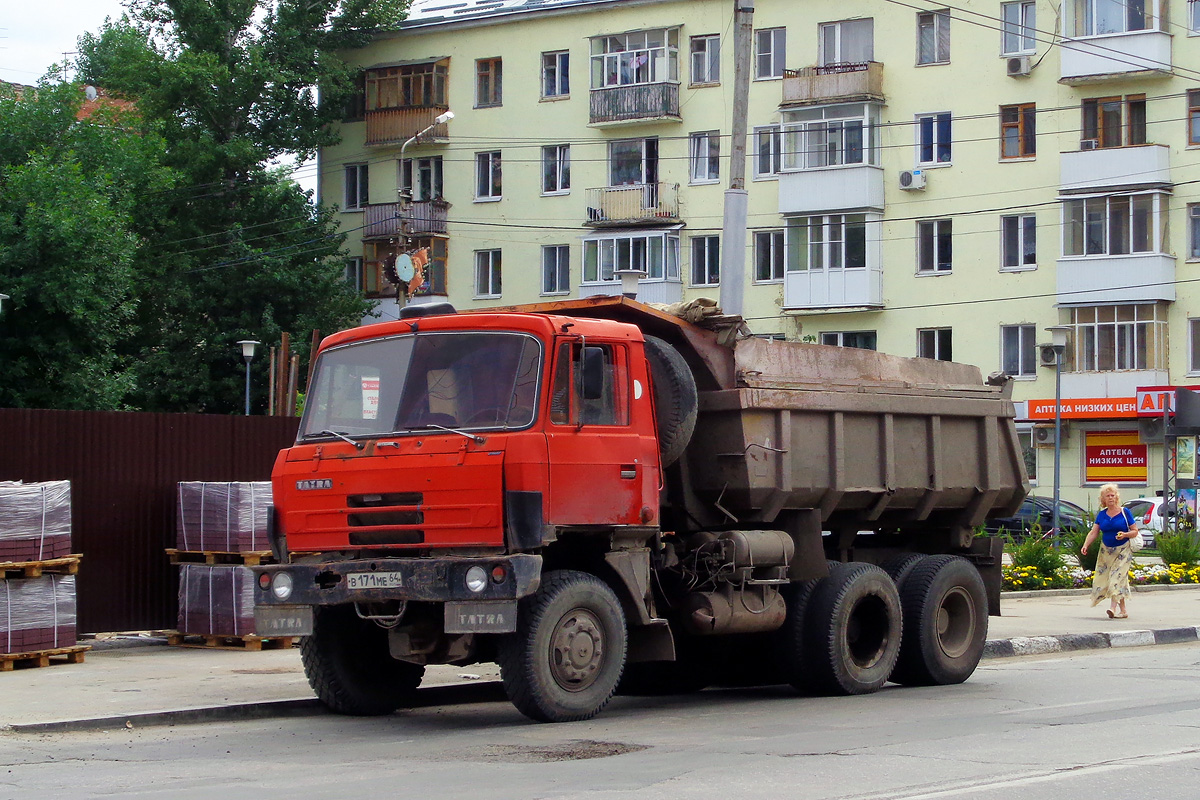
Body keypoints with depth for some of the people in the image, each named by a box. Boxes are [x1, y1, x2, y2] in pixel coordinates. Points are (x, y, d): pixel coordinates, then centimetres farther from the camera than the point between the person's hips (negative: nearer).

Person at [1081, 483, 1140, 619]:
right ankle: (1123, 610, 9)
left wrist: (1125, 535, -20)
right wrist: (1085, 545, -11)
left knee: (1117, 576, -16)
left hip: (1123, 551, -4)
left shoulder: (1125, 512, -2)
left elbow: (1135, 531, 0)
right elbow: (1093, 532, 4)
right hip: (1106, 550, 4)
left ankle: (1113, 607, -26)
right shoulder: (1102, 514, 7)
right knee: (1104, 576, 0)